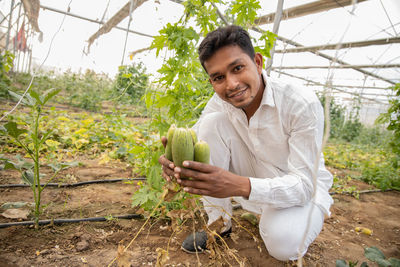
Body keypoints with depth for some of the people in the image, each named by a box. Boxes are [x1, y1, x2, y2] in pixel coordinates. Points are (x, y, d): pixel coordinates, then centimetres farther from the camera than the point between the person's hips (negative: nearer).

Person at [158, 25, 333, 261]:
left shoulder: (303, 104, -27)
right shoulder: (220, 102, -12)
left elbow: (303, 184, -29)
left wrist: (240, 186, -47)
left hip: (305, 190, -3)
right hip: (257, 184, 4)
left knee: (282, 242, -36)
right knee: (212, 122, -18)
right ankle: (219, 222, -5)